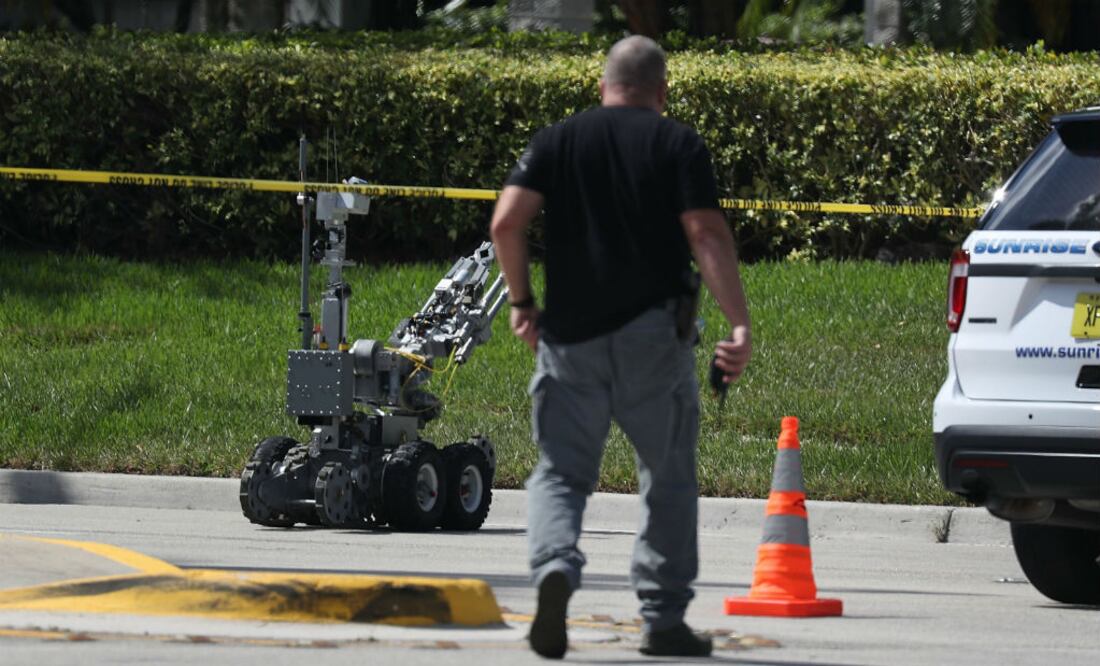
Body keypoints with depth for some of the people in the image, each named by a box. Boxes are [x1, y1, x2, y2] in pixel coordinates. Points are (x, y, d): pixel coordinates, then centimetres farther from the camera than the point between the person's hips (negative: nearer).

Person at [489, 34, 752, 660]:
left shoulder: (556, 141, 8)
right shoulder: (679, 145, 2)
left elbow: (506, 222, -3)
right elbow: (707, 236, -9)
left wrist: (523, 301, 9)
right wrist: (740, 325, -14)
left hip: (569, 335, 2)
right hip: (653, 333, -1)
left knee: (562, 471, 7)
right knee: (670, 477, 11)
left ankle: (555, 565, -22)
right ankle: (664, 618, 11)